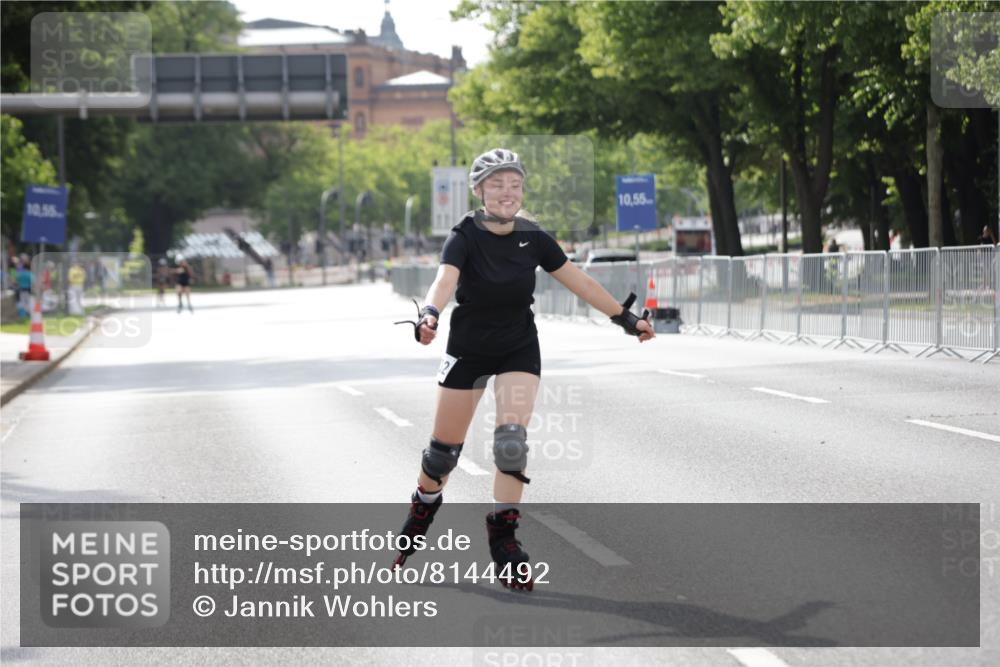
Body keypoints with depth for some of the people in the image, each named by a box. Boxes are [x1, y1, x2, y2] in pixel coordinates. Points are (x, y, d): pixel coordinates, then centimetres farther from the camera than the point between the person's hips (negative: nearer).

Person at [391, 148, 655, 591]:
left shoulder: (533, 238, -8)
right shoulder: (465, 237, -18)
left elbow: (579, 281, 1)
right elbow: (446, 279, -37)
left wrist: (625, 317, 3)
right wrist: (429, 314, -57)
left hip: (519, 350, 2)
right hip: (468, 350, -1)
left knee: (512, 440, -16)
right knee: (445, 449, 6)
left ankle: (503, 538, -5)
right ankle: (422, 511, 36)